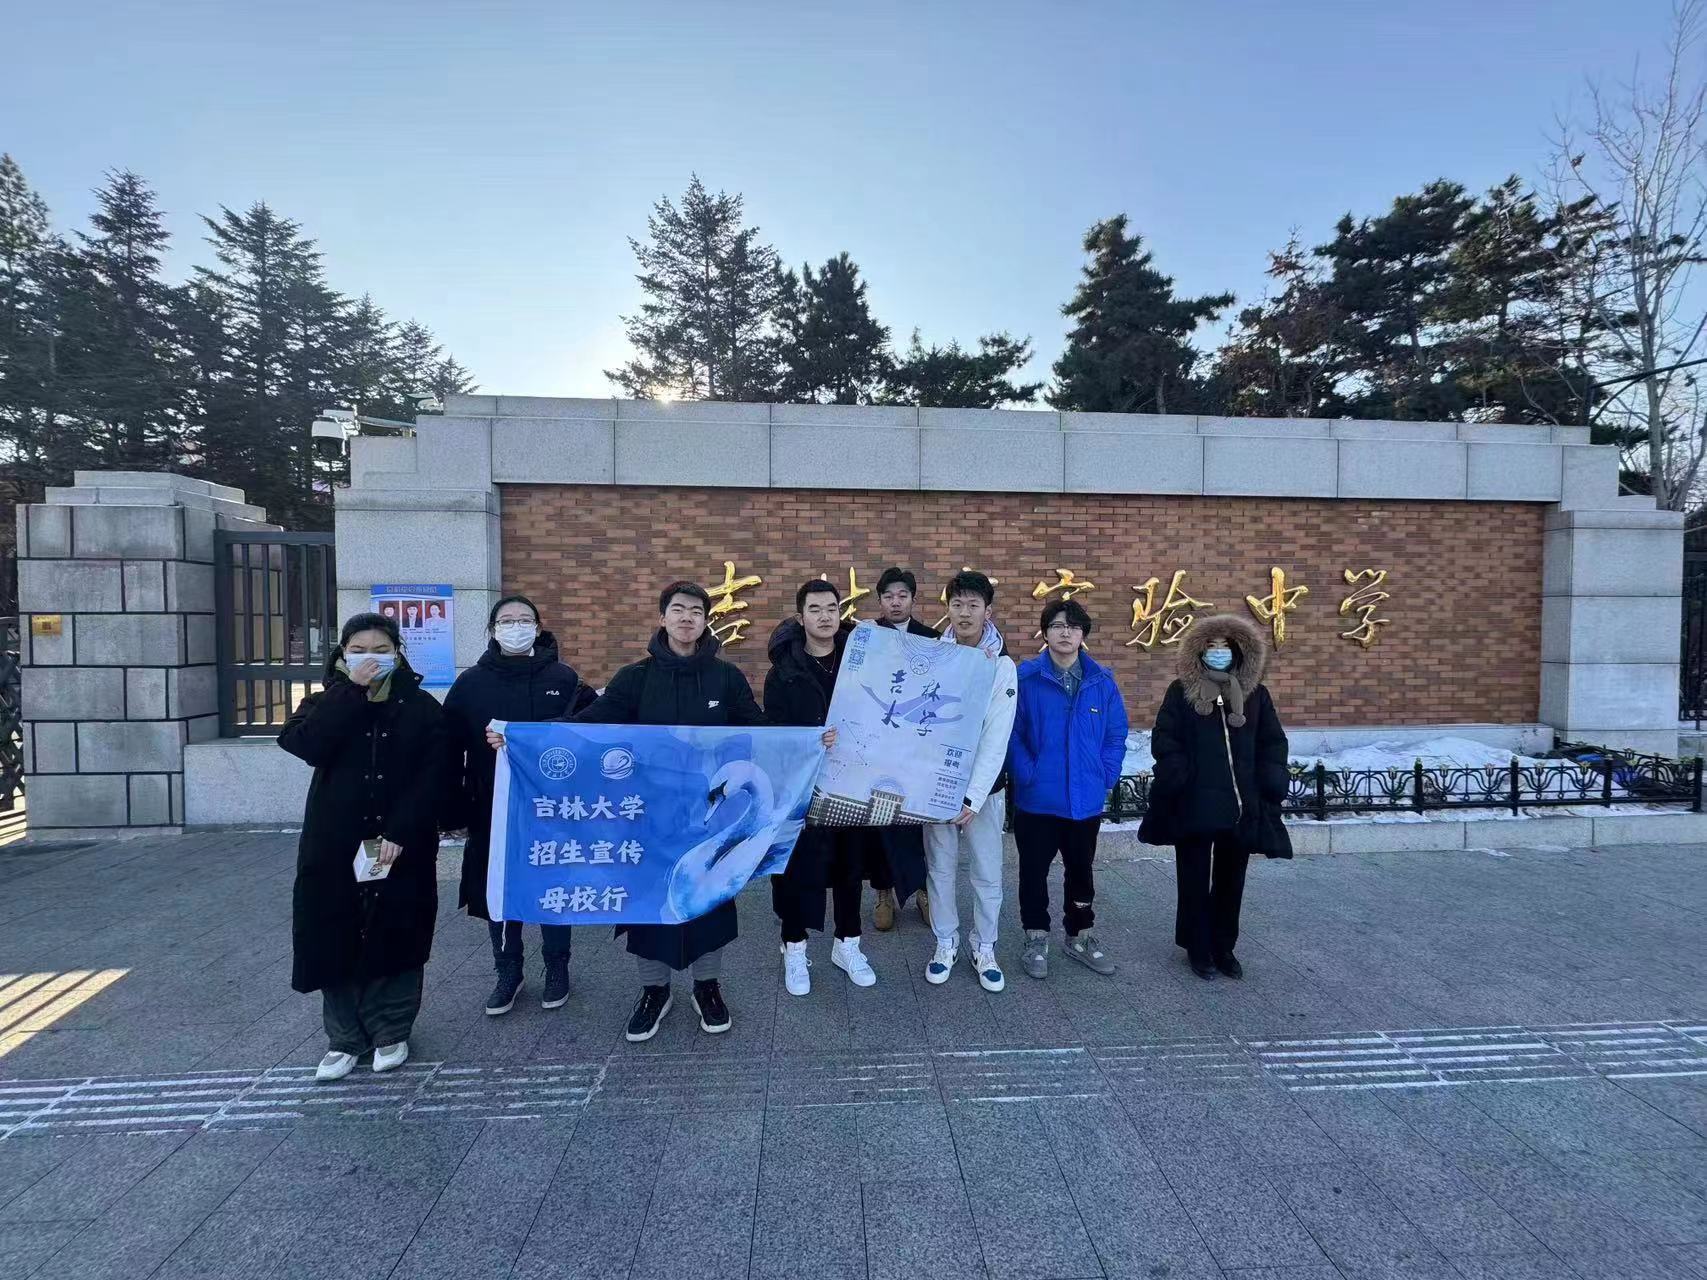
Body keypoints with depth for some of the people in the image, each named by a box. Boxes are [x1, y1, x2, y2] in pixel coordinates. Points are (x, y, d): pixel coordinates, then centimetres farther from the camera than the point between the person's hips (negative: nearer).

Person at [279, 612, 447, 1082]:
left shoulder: (422, 707, 0)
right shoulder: (327, 702, 7)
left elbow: (430, 779, -8)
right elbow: (303, 743, -15)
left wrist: (400, 834, -17)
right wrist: (351, 689, -17)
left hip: (401, 847, -2)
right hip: (336, 847, 2)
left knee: (393, 939, 6)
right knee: (336, 940, 6)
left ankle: (391, 1033, 24)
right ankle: (345, 1039, 24)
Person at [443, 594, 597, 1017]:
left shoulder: (563, 678, -4)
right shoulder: (471, 683, 1)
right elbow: (450, 749, 0)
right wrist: (453, 808, -4)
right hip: (492, 811, 2)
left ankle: (557, 968, 29)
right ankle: (508, 974, 30)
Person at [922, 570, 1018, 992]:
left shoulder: (1002, 665, -8)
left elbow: (996, 739, -14)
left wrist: (973, 797, -19)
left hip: (982, 786, -1)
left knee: (987, 873, 9)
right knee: (940, 868, 12)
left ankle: (984, 947, 28)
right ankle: (946, 942, 31)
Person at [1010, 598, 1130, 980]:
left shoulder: (1102, 681, -1)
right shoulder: (1025, 677, -10)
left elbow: (1116, 735, 5)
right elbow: (1012, 733, -9)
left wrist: (1106, 778, -3)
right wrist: (1027, 776, -14)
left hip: (1086, 800, 3)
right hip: (1037, 799, -3)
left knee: (1081, 870, 19)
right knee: (1034, 870, 11)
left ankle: (1080, 938, 37)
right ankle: (1036, 939, 29)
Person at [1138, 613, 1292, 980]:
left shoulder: (1255, 694, 7)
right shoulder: (1181, 692, -1)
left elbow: (1273, 742, 10)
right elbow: (1164, 741, -4)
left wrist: (1271, 784, -1)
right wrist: (1180, 780, -13)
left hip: (1242, 806, 3)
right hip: (1193, 805, -3)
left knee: (1231, 882, 13)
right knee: (1195, 881, 6)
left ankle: (1223, 947, 28)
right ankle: (1198, 948, 21)